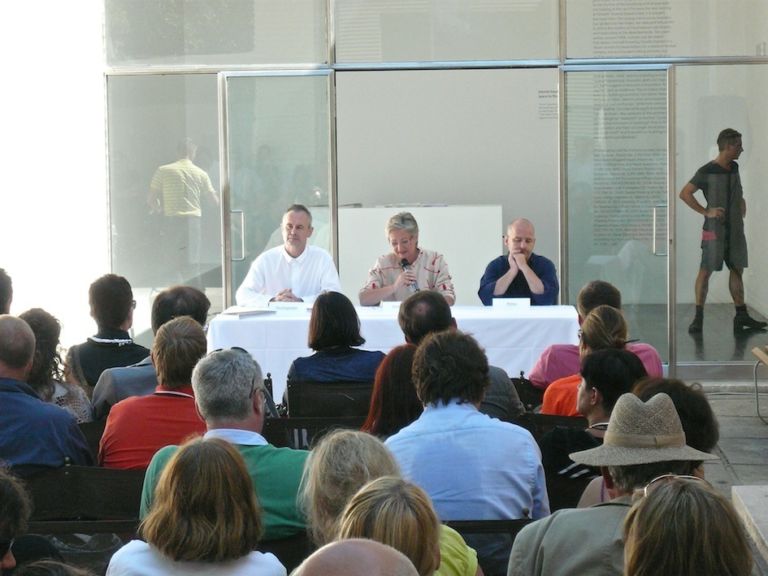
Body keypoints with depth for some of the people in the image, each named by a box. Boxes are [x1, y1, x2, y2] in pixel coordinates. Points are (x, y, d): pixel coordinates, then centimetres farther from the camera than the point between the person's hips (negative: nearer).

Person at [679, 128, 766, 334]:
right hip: (714, 230, -7)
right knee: (706, 271, -6)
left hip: (735, 230, 7)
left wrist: (742, 213, 11)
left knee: (737, 270, 9)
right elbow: (685, 193, -13)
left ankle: (741, 316, 14)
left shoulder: (734, 168, 12)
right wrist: (706, 212, -15)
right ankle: (698, 317, -4)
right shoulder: (707, 172, -10)